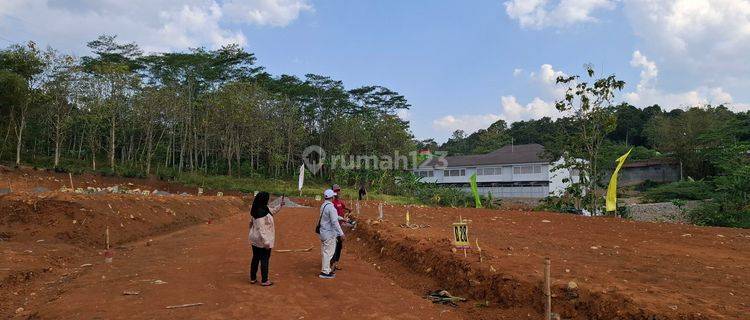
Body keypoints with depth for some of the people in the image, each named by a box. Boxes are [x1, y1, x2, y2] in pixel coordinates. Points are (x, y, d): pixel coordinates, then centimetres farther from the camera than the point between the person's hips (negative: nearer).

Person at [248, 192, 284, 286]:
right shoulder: (262, 212, -25)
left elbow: (272, 211, 22)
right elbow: (261, 229, -26)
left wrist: (280, 205, 16)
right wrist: (266, 242, -24)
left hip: (255, 239, 9)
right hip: (263, 240, -9)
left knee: (255, 258, 18)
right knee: (264, 260, 5)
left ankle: (253, 278, 28)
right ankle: (264, 281, 15)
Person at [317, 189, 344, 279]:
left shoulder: (323, 205, 9)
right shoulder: (331, 207, -20)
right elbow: (334, 222, -24)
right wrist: (341, 233, -21)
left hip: (322, 232, 10)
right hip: (329, 233, -10)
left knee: (325, 252, 17)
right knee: (328, 252, -3)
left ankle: (326, 269, 27)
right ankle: (325, 272, 2)